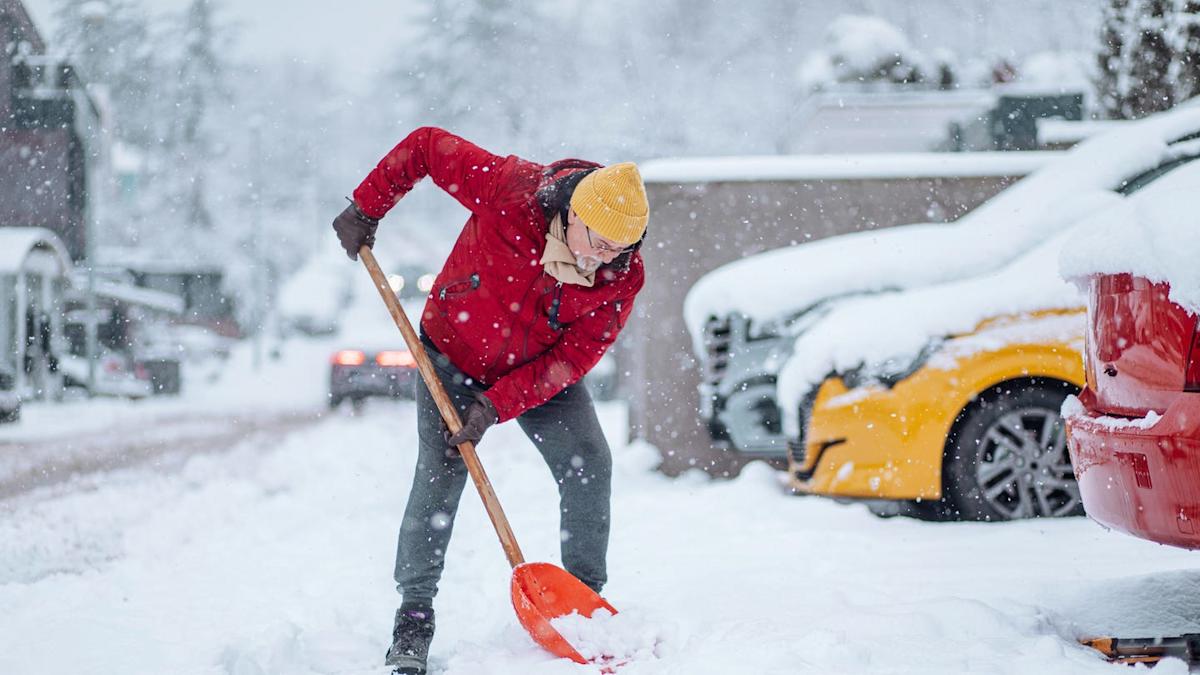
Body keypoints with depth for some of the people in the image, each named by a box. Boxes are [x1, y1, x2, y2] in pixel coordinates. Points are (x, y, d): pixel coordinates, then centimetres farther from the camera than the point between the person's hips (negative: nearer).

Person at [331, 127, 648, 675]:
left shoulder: (622, 275, -24)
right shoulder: (507, 188, -32)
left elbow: (574, 356, -20)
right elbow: (425, 145, -18)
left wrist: (497, 404, -27)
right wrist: (366, 208, -13)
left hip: (540, 372, 2)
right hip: (454, 358, -2)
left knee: (589, 467, -11)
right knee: (440, 476, -14)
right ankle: (414, 616, -4)